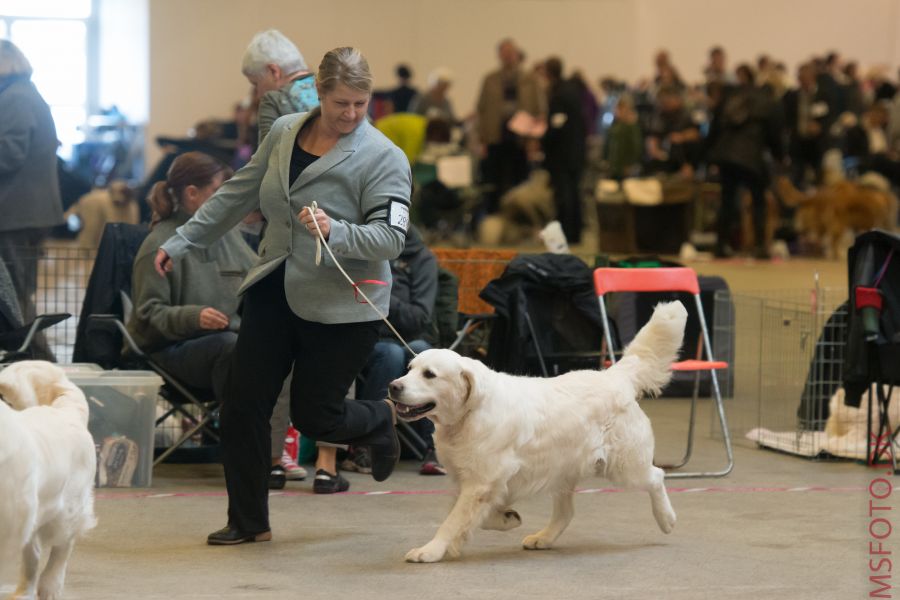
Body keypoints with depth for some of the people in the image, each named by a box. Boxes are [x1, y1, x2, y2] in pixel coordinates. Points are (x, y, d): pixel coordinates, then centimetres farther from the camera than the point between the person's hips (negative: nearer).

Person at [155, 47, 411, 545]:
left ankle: (382, 420, 36)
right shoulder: (284, 133, 5)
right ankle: (248, 521, 15)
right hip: (274, 293, 5)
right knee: (242, 405, 2)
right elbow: (238, 194, 16)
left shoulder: (383, 158, -13)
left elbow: (392, 237, -19)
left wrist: (336, 231, -35)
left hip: (340, 305, -5)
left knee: (314, 416, 2)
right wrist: (182, 241, 19)